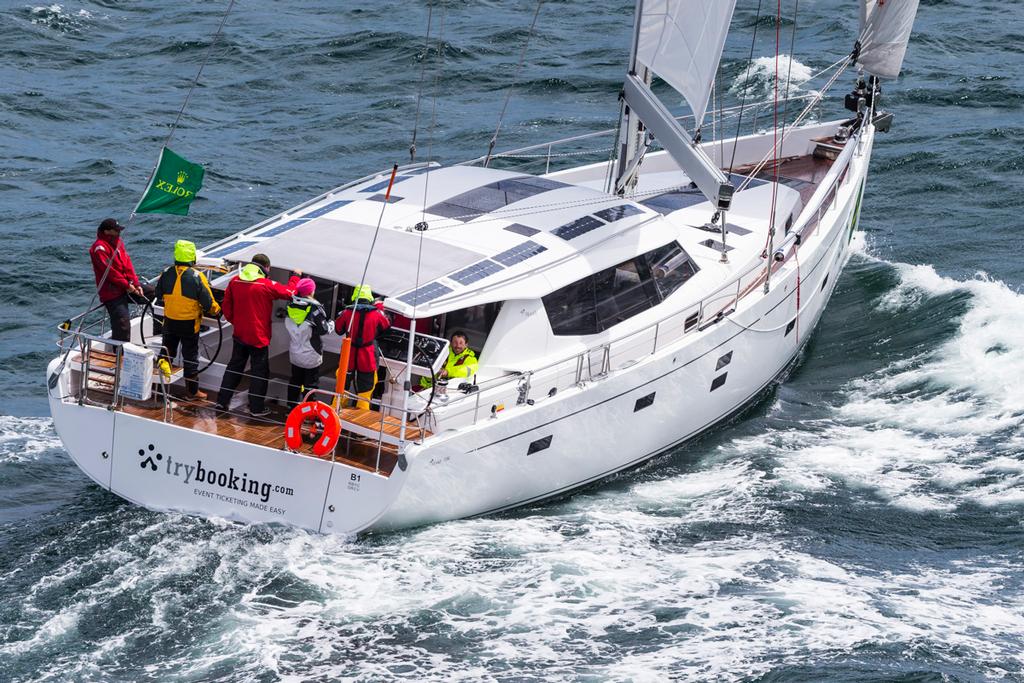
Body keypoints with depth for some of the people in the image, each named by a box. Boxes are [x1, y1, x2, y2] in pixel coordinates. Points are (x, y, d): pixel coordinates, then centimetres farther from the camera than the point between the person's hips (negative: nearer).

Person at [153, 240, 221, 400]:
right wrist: (217, 312, 6)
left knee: (167, 353, 21)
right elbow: (208, 302, -15)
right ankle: (192, 390, 16)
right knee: (191, 357, 9)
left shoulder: (167, 274, -9)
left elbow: (158, 294, 8)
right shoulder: (197, 277, -20)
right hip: (189, 324, -3)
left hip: (170, 321, 3)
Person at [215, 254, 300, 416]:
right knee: (259, 371, 5)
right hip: (259, 336, -5)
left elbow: (226, 305, 6)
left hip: (239, 334, 5)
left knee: (234, 367, 18)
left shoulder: (235, 281, -1)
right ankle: (256, 408, 7)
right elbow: (289, 292, -8)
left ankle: (222, 400, 21)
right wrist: (295, 276, 9)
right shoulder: (267, 285, -17)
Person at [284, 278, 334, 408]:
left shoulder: (291, 305, -3)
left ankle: (292, 405, 26)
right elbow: (324, 329, -13)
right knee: (311, 383, 4)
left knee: (295, 380, 18)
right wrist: (331, 324, 7)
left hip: (294, 352, 5)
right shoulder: (314, 308, -19)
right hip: (311, 355, -5)